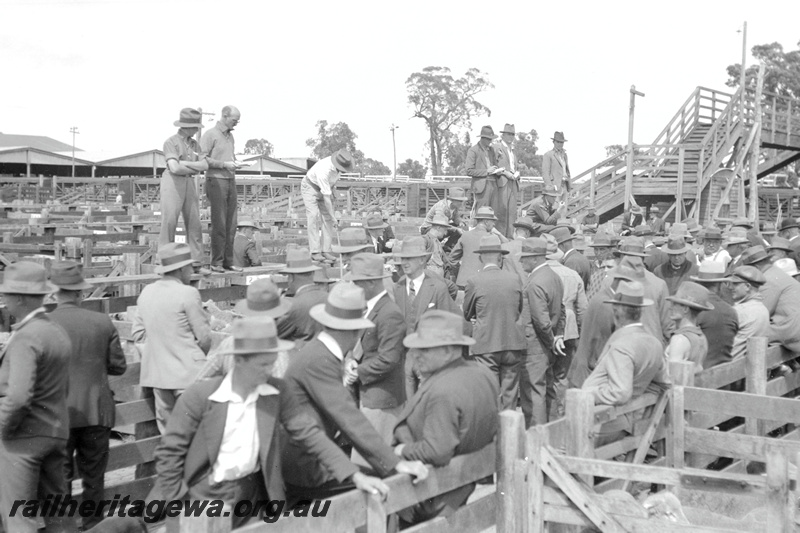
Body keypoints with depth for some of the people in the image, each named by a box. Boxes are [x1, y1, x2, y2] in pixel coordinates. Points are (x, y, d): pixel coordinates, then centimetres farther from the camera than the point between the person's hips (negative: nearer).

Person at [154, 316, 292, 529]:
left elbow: (273, 450, 7)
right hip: (203, 495, -3)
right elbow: (169, 452, -10)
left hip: (251, 496, 3)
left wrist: (278, 502, 6)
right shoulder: (199, 396, -16)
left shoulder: (277, 392, -5)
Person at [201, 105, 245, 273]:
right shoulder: (210, 135, -5)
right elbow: (202, 159, -12)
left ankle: (228, 261, 7)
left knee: (231, 224, 3)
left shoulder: (230, 136, 17)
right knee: (219, 224, -7)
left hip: (231, 181, 7)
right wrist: (224, 164, -17)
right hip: (216, 180, -7)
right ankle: (216, 262, -1)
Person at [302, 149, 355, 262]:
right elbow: (326, 198, -36)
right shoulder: (323, 170, -40)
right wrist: (333, 217, -33)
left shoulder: (340, 162, -19)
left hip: (325, 187, 7)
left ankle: (326, 250, -3)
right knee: (314, 217, -18)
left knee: (327, 218, -4)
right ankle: (315, 252, -17)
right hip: (310, 187, -7)